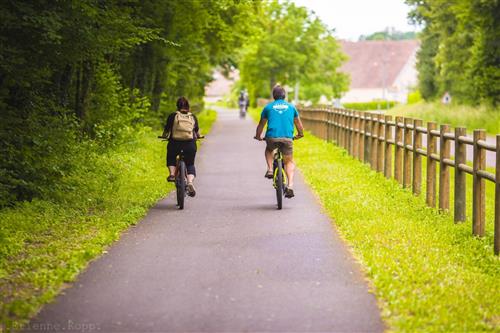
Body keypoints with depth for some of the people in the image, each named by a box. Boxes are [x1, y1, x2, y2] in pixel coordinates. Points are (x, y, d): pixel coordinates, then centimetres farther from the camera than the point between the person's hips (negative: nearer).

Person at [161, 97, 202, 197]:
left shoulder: (173, 116, 2)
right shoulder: (193, 117, 9)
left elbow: (166, 130, 5)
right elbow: (197, 131, 21)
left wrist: (164, 136, 26)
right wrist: (199, 136, 43)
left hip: (175, 143, -1)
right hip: (190, 145, 1)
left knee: (171, 157, 30)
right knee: (190, 165, 16)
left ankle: (172, 174, 8)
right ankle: (190, 182, -8)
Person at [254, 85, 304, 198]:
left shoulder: (268, 107, 14)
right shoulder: (291, 107, 18)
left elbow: (261, 125, 21)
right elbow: (298, 123, 28)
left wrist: (258, 136, 38)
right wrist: (300, 134, 46)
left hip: (272, 137, 0)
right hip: (287, 138, 0)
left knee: (268, 150, 33)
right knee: (289, 162, 13)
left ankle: (270, 170, 10)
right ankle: (290, 186, -6)